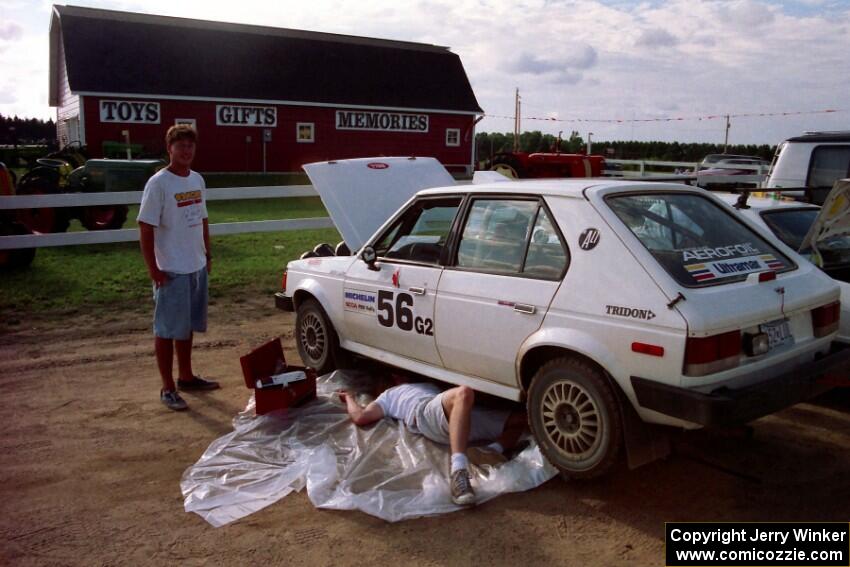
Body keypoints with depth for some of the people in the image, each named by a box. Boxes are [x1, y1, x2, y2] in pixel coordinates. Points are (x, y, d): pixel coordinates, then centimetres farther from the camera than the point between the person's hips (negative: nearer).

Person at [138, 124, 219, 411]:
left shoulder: (197, 180, 9)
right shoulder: (158, 183, -13)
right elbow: (146, 228, -14)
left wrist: (207, 254, 16)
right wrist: (153, 269, -17)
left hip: (197, 267, 7)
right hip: (172, 271, -7)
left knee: (188, 326, 18)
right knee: (167, 329, 1)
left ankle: (186, 376, 31)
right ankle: (168, 388, 10)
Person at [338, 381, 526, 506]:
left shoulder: (427, 385, 49)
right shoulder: (389, 395, 33)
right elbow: (361, 417, 18)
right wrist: (349, 398, 32)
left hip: (466, 418, 6)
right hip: (427, 412, -6)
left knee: (522, 418, -3)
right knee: (463, 394, -41)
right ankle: (459, 472, -53)